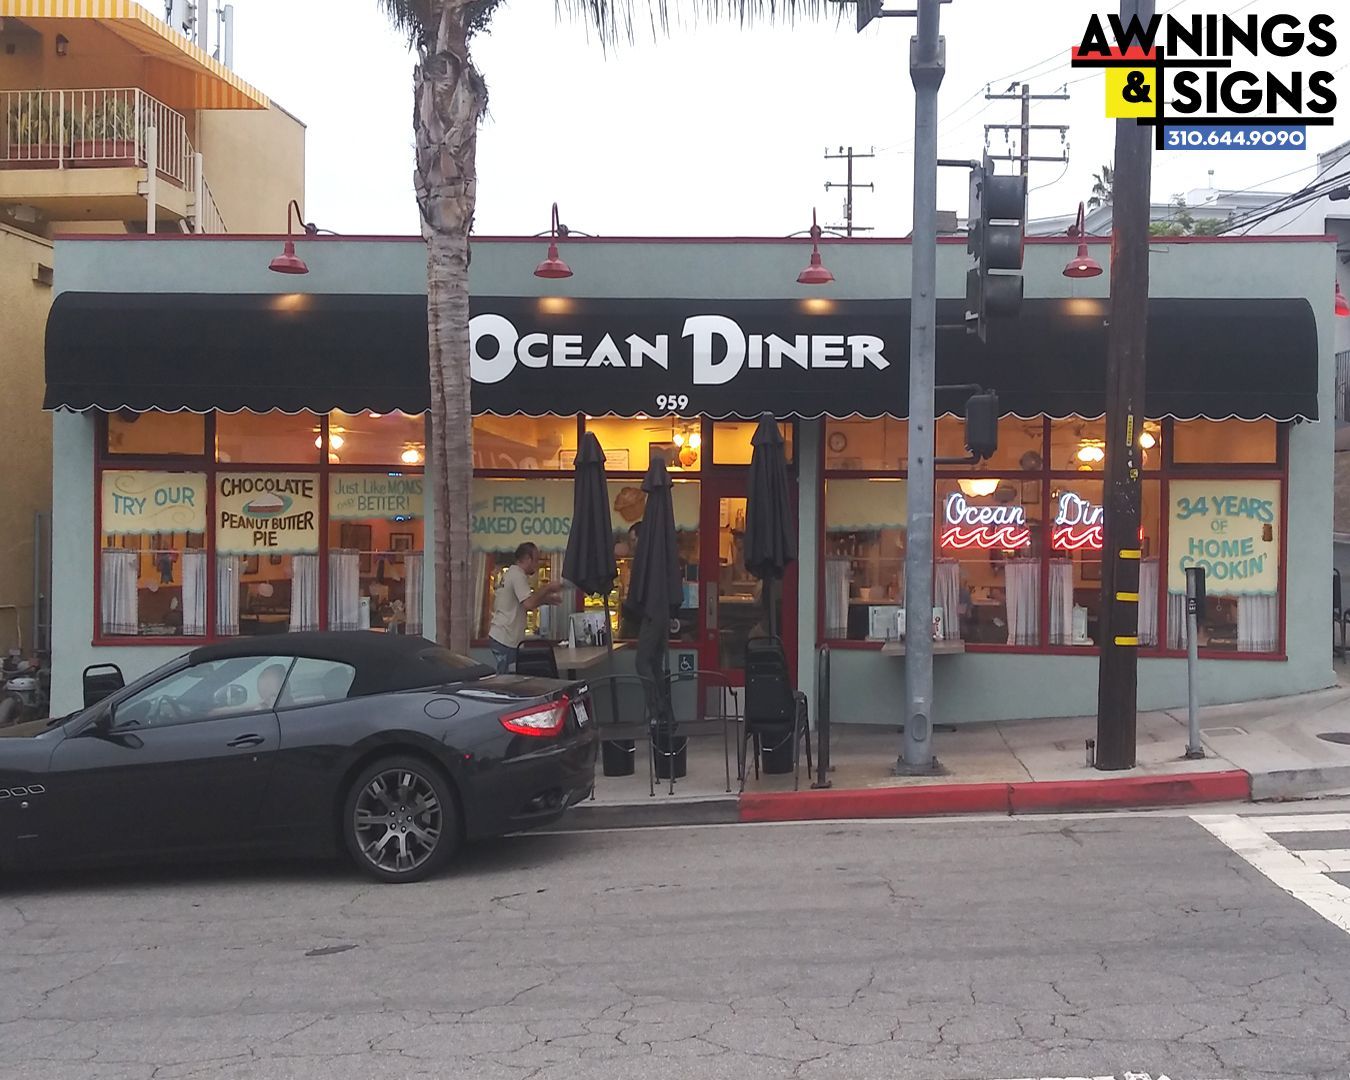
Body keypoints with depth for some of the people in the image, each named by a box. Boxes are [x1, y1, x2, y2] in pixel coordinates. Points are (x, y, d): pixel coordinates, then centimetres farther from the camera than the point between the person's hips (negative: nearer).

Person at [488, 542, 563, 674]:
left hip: (497, 636, 10)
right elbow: (529, 604, -25)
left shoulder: (509, 574, 18)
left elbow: (523, 604, 25)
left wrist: (546, 599, 15)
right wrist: (547, 588, -14)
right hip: (506, 640, -10)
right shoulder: (518, 575, -13)